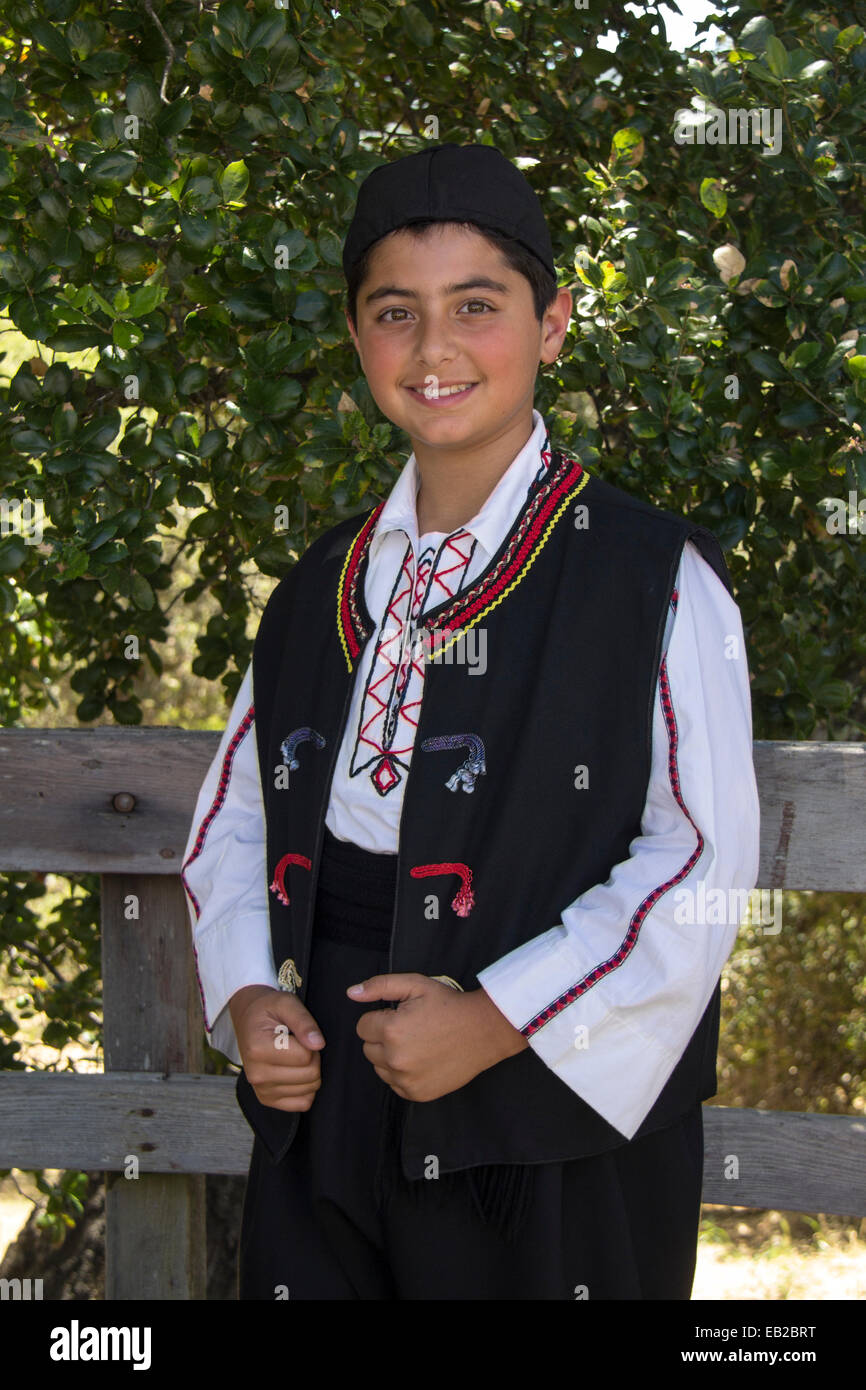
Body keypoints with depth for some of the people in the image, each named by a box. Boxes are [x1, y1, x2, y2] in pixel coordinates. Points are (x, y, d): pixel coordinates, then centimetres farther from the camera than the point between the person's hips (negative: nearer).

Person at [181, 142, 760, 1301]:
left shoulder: (655, 576, -6)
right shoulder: (325, 587, 10)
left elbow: (704, 856, -12)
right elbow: (235, 814, 14)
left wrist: (495, 1020, -17)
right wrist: (245, 997, -3)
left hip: (551, 1131, -4)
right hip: (320, 1111, 4)